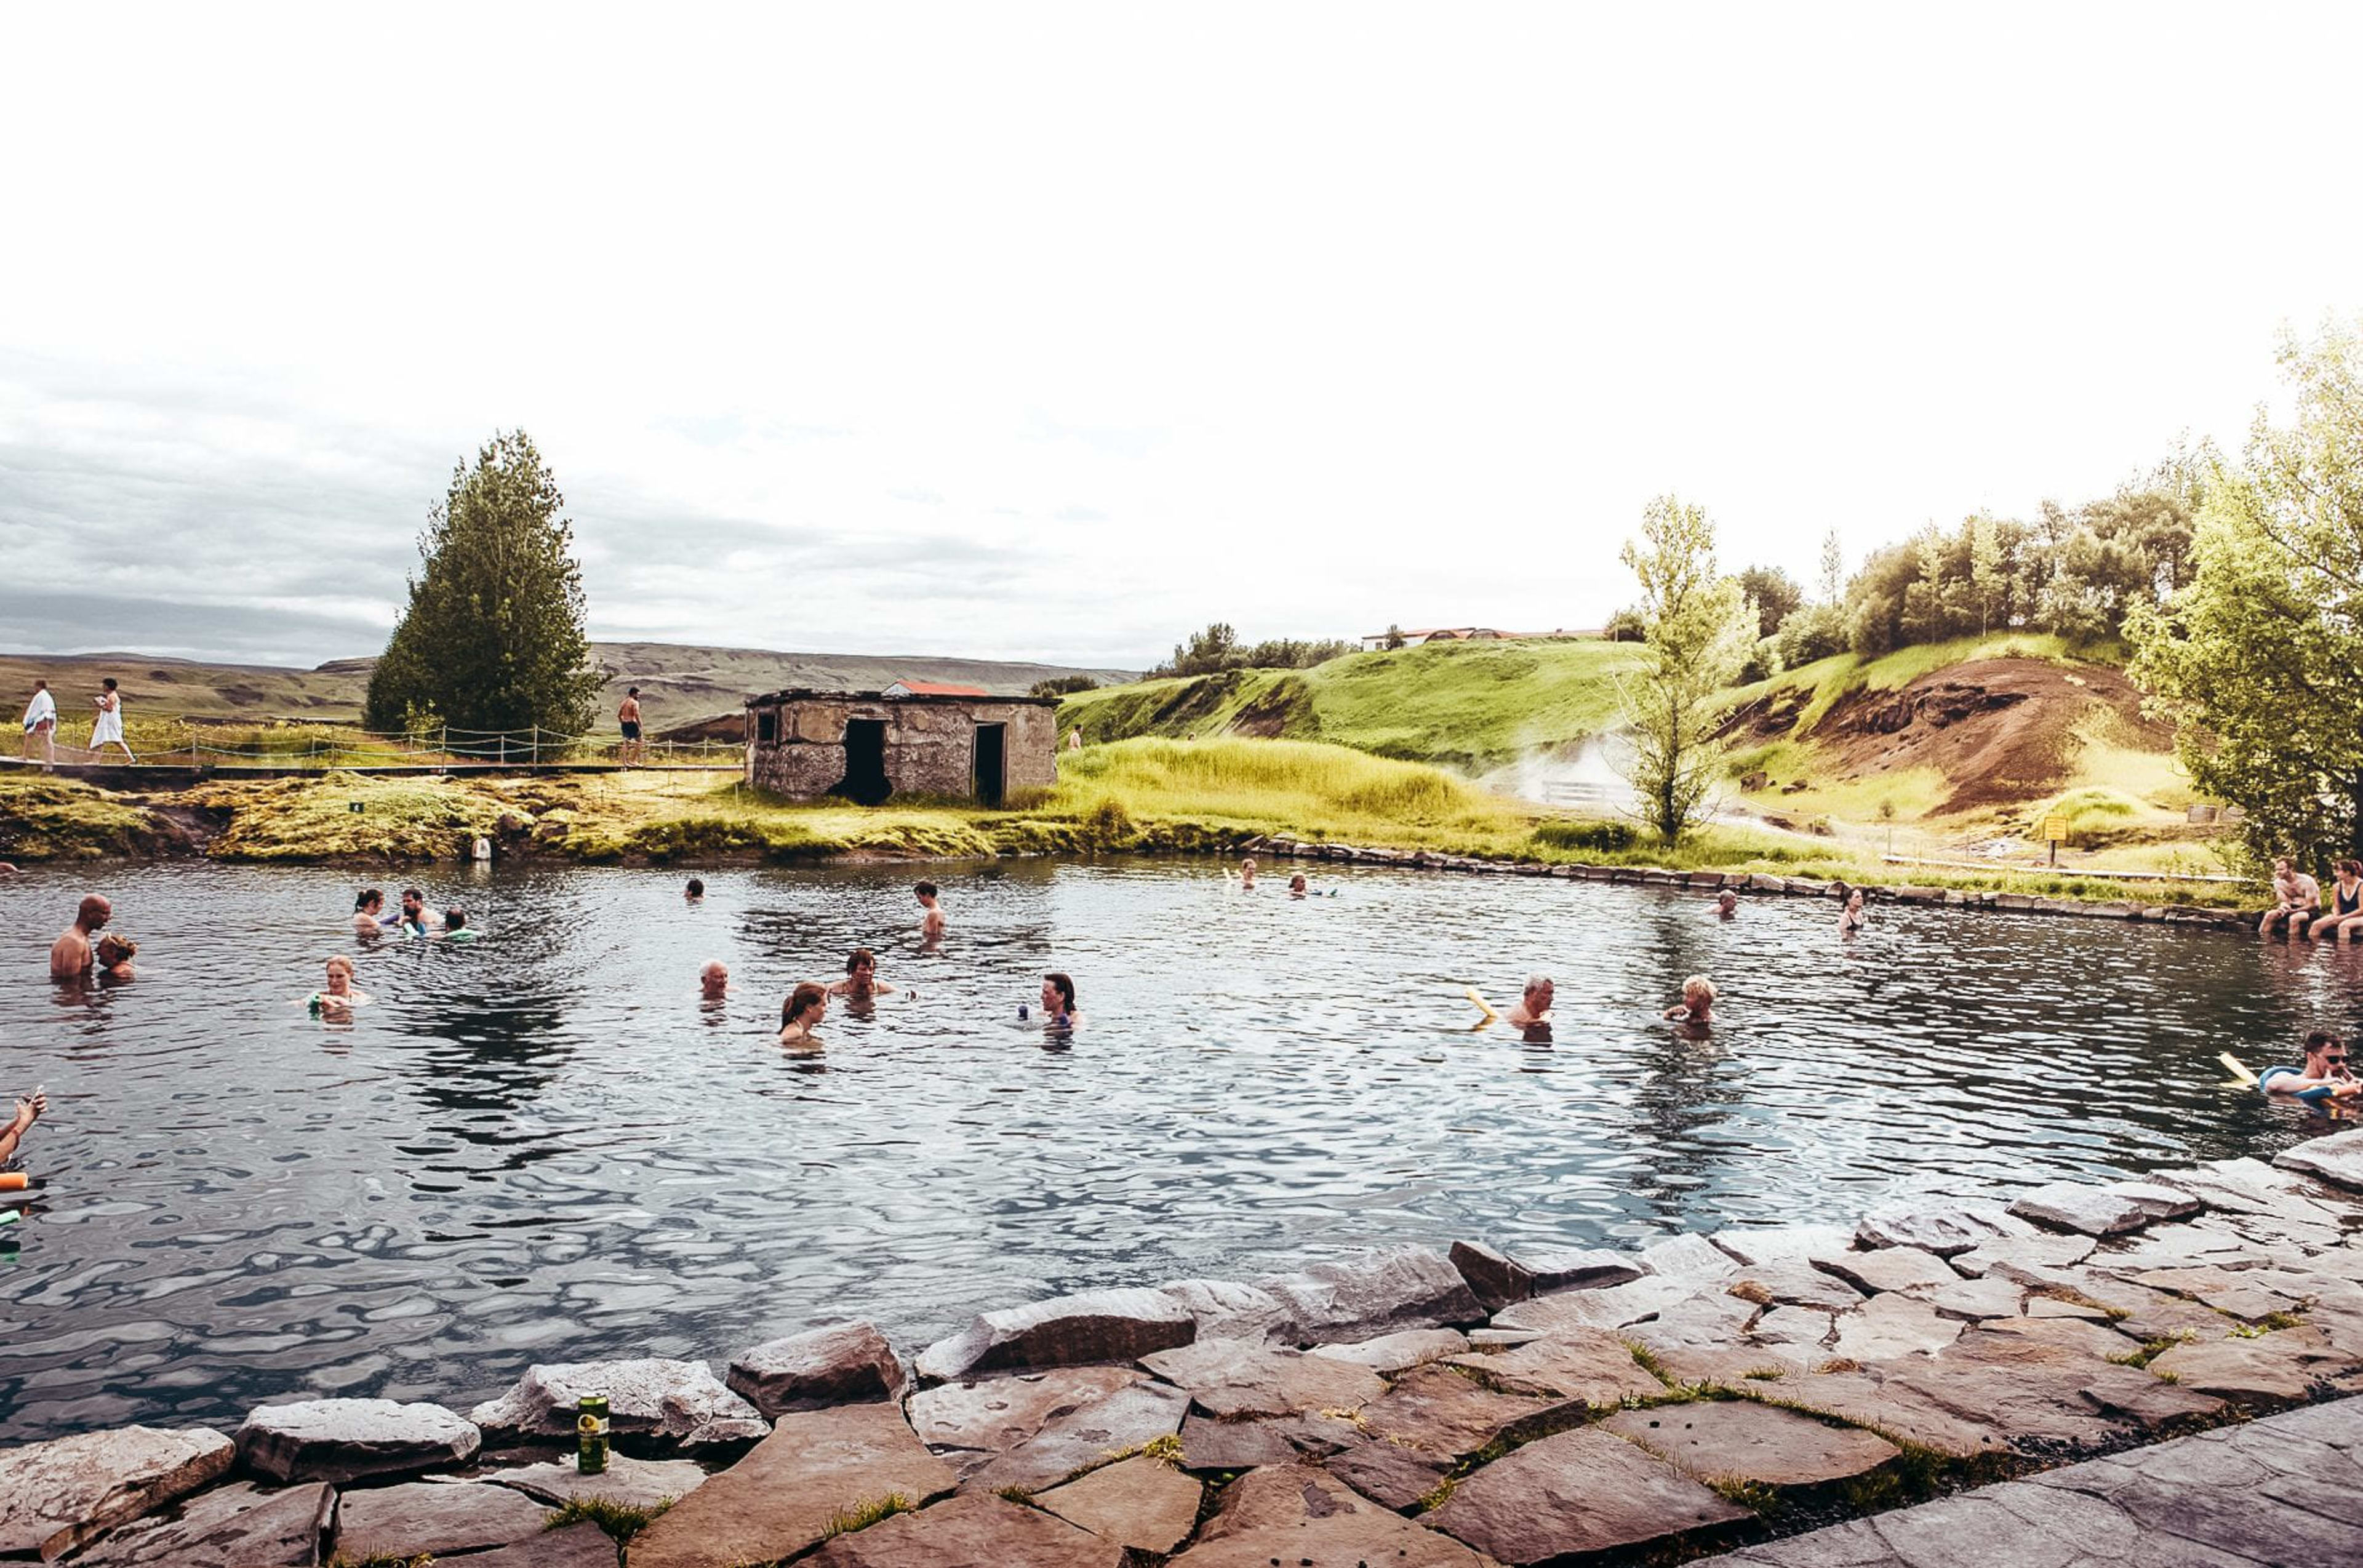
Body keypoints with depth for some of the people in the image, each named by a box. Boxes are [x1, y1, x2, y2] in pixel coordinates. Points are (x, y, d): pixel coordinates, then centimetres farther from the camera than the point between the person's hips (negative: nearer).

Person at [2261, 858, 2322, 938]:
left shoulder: (2307, 881, -20)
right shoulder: (2278, 882, -4)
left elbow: (2312, 905, -20)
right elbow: (2284, 902, -3)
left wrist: (2293, 910, -34)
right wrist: (2282, 907, -29)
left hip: (2310, 910, -6)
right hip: (2293, 907, 6)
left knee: (2294, 918, -36)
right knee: (2270, 915, -18)